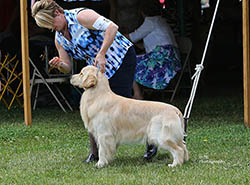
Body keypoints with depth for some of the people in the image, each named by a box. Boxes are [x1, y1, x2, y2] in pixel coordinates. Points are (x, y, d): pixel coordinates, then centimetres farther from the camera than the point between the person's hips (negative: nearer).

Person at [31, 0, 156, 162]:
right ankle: (95, 153, 7)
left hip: (122, 58, -8)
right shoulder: (59, 39, 5)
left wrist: (101, 54, -35)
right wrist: (59, 65, -16)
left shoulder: (80, 16, -21)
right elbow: (68, 67, 8)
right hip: (99, 69, 8)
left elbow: (112, 27, -31)